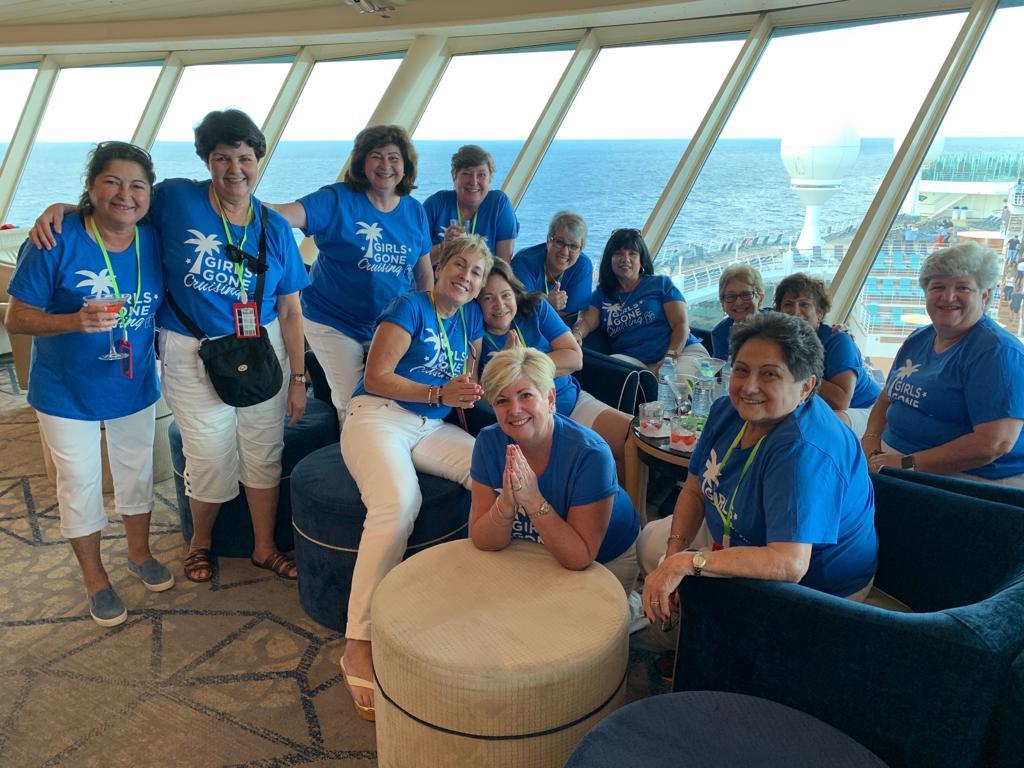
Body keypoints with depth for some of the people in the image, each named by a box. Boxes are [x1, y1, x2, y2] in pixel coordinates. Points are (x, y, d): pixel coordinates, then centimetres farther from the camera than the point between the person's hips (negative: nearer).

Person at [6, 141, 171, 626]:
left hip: (135, 386, 4)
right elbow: (17, 319, -19)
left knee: (136, 471, 19)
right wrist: (76, 321, -34)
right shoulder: (57, 243, -21)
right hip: (67, 392, -3)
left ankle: (139, 552, 43)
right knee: (80, 483, 10)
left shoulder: (153, 241, -8)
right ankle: (95, 578, 30)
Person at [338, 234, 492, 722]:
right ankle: (358, 645, -32)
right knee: (397, 503, -36)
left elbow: (469, 370, 28)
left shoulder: (470, 316, 15)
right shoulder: (411, 307, -4)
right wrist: (439, 393, -18)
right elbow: (376, 377, -11)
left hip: (431, 427, 7)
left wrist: (467, 391, 6)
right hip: (377, 416, -6)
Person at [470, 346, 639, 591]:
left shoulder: (590, 454, -28)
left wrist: (535, 502, -38)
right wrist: (506, 504, -34)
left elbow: (580, 558, -27)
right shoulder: (489, 442, -15)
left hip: (607, 561, -2)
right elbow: (483, 542, -14)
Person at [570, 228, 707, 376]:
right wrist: (576, 335, -21)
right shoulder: (601, 294, 21)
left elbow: (681, 324, 4)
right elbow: (587, 322, 5)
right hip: (634, 361, 2)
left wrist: (670, 358, -14)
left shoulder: (661, 283, 13)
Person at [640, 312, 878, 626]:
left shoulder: (803, 452, -36)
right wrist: (674, 553, -16)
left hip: (813, 583, -8)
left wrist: (686, 563, -40)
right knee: (651, 539, 16)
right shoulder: (728, 410, -8)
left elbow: (789, 564, -43)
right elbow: (695, 490, 0)